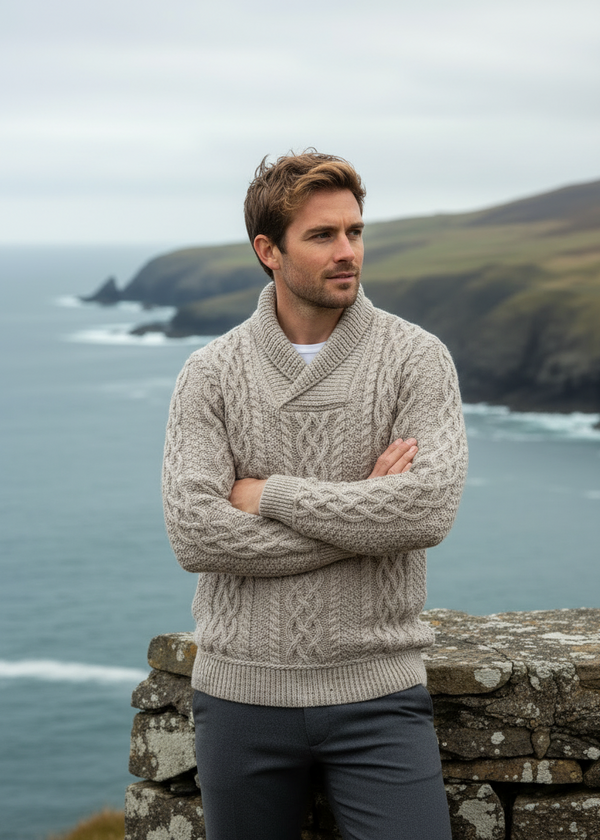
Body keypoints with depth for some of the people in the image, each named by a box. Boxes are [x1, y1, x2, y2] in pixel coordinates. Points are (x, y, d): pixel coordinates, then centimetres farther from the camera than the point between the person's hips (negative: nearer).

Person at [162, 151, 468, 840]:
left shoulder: (417, 358, -2)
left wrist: (269, 492, -13)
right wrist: (364, 511, -14)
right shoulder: (210, 375, 0)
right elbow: (195, 534, -13)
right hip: (241, 692, 1)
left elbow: (428, 509, -18)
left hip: (376, 689, -1)